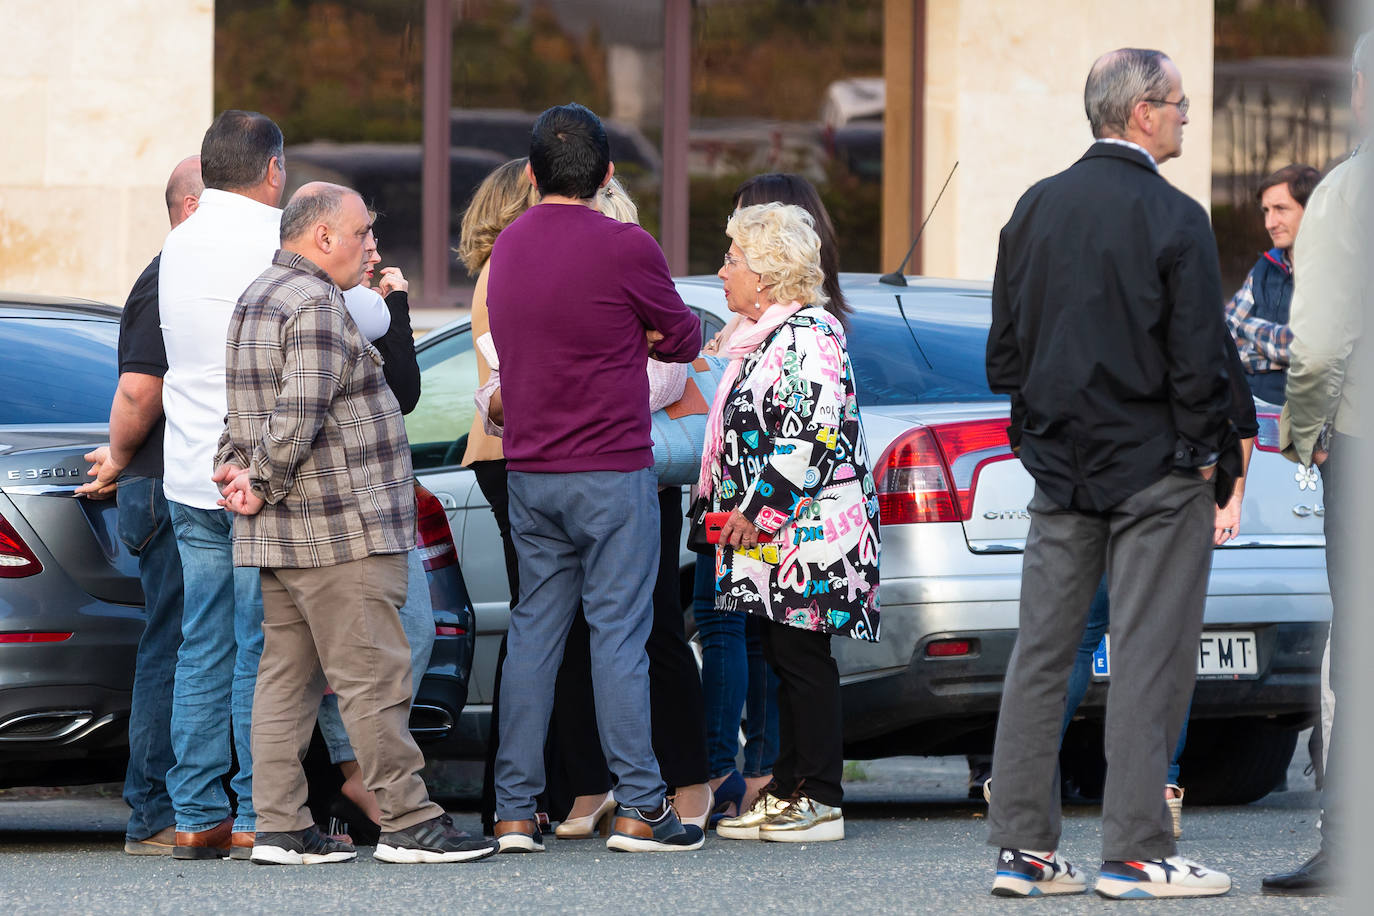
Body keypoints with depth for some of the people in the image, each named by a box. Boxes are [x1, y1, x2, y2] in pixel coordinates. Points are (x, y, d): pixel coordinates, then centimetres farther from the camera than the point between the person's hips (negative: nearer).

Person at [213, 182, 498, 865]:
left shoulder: (257, 300, 19)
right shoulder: (317, 305, -15)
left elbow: (232, 406, 21)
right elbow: (299, 416, -23)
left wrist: (235, 467, 5)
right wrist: (262, 487, -13)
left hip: (283, 532, 10)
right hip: (339, 531, -10)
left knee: (287, 677, 8)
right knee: (374, 678, -7)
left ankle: (280, 827, 7)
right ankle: (408, 822, -5)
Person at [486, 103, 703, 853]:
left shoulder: (509, 246, 9)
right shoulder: (624, 248, -11)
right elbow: (683, 339, 1)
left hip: (528, 473, 6)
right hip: (611, 471, -6)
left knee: (533, 631, 8)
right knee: (619, 632, -4)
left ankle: (514, 811, 7)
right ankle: (638, 809, -4)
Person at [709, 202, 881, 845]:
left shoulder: (808, 335, -13)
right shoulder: (767, 335, 18)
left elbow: (813, 435, -21)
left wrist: (757, 508, -21)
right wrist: (733, 503, 21)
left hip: (804, 531, -10)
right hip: (770, 534, 10)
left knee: (802, 658, -8)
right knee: (782, 658, 11)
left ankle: (820, 802, -6)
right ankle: (788, 791, 14)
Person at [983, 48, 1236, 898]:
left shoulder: (1035, 209, 6)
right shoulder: (1173, 219, -12)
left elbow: (1005, 343, 11)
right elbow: (1200, 357, -13)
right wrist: (1215, 460, -3)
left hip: (1060, 468, 6)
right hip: (1155, 467, -6)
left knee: (1041, 652, 8)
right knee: (1150, 659, -1)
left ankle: (1022, 846, 9)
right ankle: (1136, 851, -2)